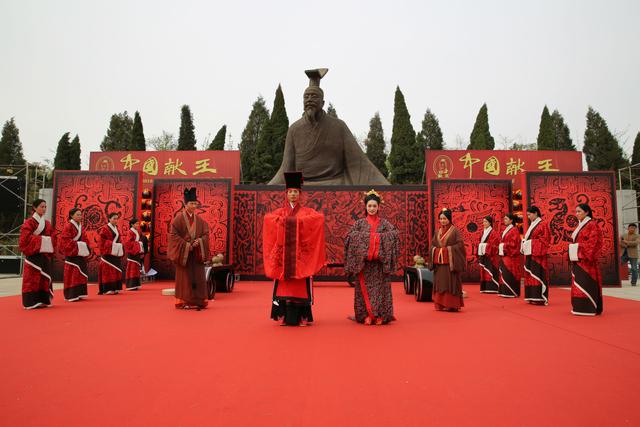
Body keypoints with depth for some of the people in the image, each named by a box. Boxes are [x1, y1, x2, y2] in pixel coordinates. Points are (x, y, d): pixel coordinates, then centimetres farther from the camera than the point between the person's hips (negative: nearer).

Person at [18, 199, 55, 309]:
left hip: (45, 255, 6)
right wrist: (40, 240, -17)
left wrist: (49, 244, -5)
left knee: (45, 277, 7)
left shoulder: (47, 223, 14)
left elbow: (52, 237, 13)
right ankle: (31, 302, -2)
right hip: (33, 254, -6)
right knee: (33, 278, -6)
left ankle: (43, 300, 13)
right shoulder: (29, 222, -4)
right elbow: (25, 238, -15)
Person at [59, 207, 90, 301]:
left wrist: (85, 247, 2)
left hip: (80, 254, 8)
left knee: (80, 274, 9)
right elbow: (65, 240, -17)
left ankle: (78, 294, 15)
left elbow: (84, 239, 18)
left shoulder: (80, 227, 16)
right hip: (72, 254, -8)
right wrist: (76, 245, -19)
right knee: (72, 275, -7)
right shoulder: (68, 227, -8)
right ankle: (72, 295, -3)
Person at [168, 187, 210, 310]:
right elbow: (173, 234, -9)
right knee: (184, 277, 0)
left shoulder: (199, 220, 10)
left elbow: (205, 233, 8)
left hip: (197, 253, 4)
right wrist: (186, 245, -17)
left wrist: (199, 241, -12)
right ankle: (183, 301, 8)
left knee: (198, 276, 4)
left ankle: (198, 301, 11)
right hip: (183, 252, -4)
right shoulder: (179, 218, -4)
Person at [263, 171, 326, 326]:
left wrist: (301, 219, -19)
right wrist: (282, 220, -17)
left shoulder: (307, 212, 7)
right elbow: (267, 218, -5)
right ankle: (283, 317, 10)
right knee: (283, 285, 1)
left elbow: (320, 217, -12)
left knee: (301, 286, -1)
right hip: (283, 253, 1)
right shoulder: (280, 212, 12)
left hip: (300, 254, -1)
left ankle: (301, 318, 8)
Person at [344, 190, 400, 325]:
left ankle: (380, 316, 7)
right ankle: (366, 316, 6)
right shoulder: (360, 223, 8)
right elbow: (351, 236, -8)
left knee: (380, 287, 0)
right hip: (363, 262, 0)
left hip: (380, 262, 0)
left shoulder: (384, 223, 9)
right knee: (365, 287, -1)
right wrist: (371, 237, -16)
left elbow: (394, 235, -7)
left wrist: (379, 238, -17)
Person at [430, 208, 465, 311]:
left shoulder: (454, 230, -2)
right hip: (439, 262, 5)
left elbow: (460, 244, -10)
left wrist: (448, 249, -15)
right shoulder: (438, 232, 14)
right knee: (439, 283, 6)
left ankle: (452, 305, 4)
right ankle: (440, 305, 12)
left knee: (450, 283, -3)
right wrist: (435, 250, -5)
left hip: (450, 262, -5)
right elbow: (432, 244, 15)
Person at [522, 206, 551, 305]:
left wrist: (532, 243, -16)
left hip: (537, 254, -9)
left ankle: (539, 298, -4)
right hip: (530, 254, 9)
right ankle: (532, 297, 14)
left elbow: (545, 239, -14)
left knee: (537, 275, -7)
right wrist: (525, 243, 4)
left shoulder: (543, 224, -9)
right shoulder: (532, 225, 18)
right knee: (531, 275, 9)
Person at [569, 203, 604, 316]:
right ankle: (580, 307, 14)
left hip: (586, 260, -9)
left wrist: (586, 256, -19)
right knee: (578, 283, 9)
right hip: (577, 259, 9)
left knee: (586, 283, -6)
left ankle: (589, 308, -1)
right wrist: (573, 256, 11)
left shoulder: (592, 224, -8)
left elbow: (593, 243, -15)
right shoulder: (579, 226, 18)